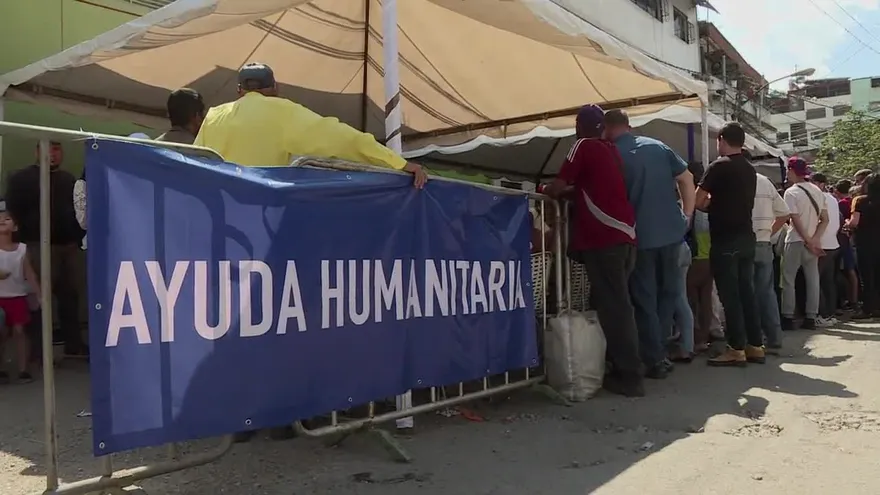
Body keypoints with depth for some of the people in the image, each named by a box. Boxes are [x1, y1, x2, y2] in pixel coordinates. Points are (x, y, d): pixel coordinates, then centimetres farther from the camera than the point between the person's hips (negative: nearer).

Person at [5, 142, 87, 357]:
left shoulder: (70, 179, 19)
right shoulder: (22, 178, 1)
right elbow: (13, 209, -5)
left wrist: (78, 236, 9)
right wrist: (28, 236, -10)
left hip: (69, 245, 5)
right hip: (40, 246, -5)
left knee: (70, 295, 7)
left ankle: (73, 342, 15)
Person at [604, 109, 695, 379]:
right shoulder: (657, 146, 8)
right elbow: (686, 177, 7)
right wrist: (687, 214, 11)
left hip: (637, 235, -4)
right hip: (671, 230, 4)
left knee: (644, 299, 5)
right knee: (668, 291, 17)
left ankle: (654, 360, 8)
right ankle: (659, 352, 20)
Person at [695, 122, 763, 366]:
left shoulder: (719, 166, -9)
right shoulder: (750, 170, 13)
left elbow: (698, 201, -11)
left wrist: (711, 204, 8)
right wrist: (717, 204, 18)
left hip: (725, 240, -7)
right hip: (746, 237, 7)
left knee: (730, 295, -3)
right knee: (747, 292, 10)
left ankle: (737, 349, 0)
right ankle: (755, 346, 14)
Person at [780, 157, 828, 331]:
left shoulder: (791, 192, -11)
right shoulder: (817, 191, 8)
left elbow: (796, 221, -16)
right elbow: (825, 220, 4)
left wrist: (809, 241, -11)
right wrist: (815, 239, -4)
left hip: (796, 241, -6)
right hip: (813, 241, 6)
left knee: (788, 280, 1)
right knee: (812, 280, 7)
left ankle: (788, 318, 1)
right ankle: (810, 318, 10)